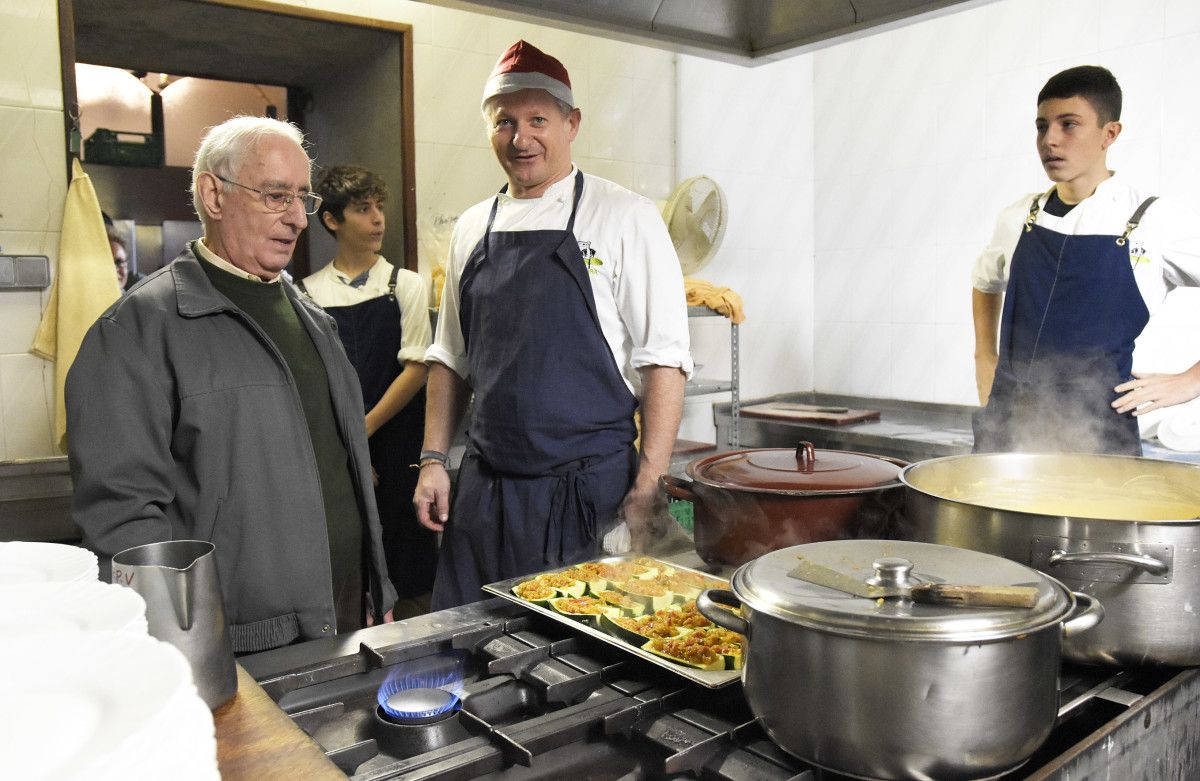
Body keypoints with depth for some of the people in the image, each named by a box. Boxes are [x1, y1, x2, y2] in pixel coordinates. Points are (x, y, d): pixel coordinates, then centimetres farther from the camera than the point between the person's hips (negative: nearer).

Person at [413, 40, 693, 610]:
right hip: (482, 489, 5)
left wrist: (649, 490, -14)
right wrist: (433, 461, 10)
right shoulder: (472, 228, 10)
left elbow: (663, 359, -9)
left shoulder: (623, 218, -5)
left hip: (589, 491, -4)